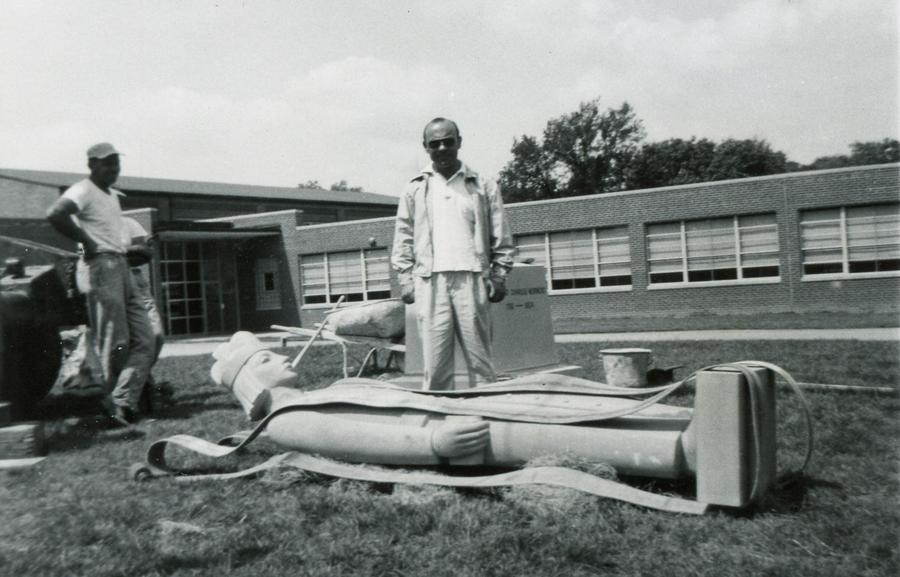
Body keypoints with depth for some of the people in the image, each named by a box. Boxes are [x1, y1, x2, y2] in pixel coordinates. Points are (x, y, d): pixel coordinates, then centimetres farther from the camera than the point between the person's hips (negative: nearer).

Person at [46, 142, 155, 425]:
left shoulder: (113, 194, 20)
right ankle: (117, 402, 7)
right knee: (115, 343, -5)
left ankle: (121, 402, -4)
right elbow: (54, 214, -25)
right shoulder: (83, 191, -7)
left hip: (122, 268, 9)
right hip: (102, 267, -9)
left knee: (145, 340, 0)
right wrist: (86, 241, -16)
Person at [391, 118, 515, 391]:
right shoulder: (414, 189, 14)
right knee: (434, 364, -2)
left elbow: (501, 238, 9)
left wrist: (499, 275, 0)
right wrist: (405, 278, 3)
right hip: (430, 281, 1)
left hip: (472, 279, 0)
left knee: (480, 360, 1)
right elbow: (403, 239, 12)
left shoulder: (482, 186, 11)